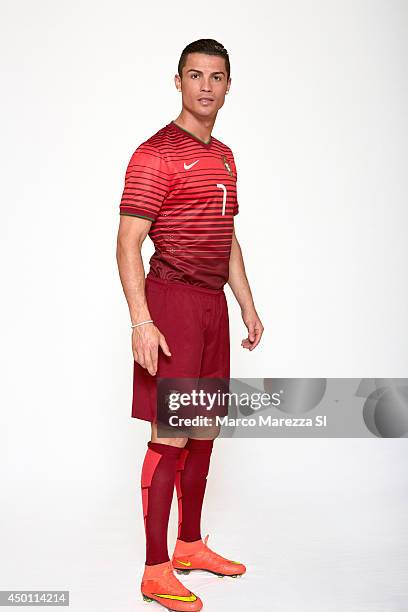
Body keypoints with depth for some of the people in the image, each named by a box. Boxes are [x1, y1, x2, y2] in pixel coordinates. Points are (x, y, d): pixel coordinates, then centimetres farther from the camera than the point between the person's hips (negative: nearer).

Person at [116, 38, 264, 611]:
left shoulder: (224, 157, 17)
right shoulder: (156, 155, -8)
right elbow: (128, 243, -14)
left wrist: (247, 304, 18)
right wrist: (141, 321, -22)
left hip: (213, 302, 8)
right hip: (172, 300, -8)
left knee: (204, 430, 13)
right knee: (170, 436, -6)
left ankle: (190, 545, 28)